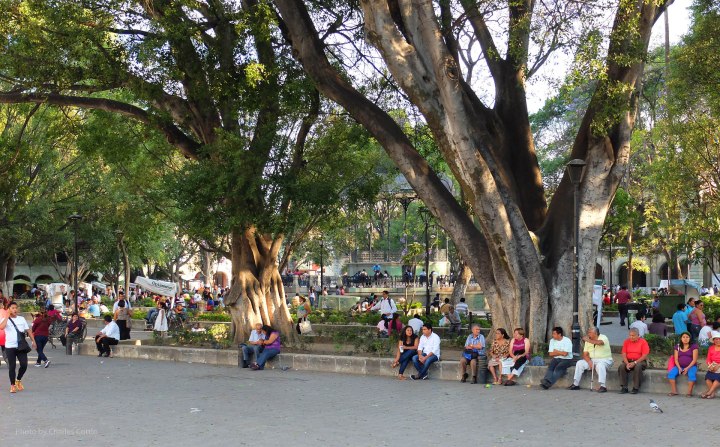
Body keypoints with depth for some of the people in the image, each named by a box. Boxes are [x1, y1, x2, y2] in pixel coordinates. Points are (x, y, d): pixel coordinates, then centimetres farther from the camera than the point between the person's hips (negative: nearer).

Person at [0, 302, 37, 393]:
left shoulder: (22, 319, 9)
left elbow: (28, 330, 11)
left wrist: (33, 341, 6)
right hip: (10, 347, -2)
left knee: (24, 365, -2)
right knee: (12, 366, 1)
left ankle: (18, 380, 23)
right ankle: (12, 385, 13)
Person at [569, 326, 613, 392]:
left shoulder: (603, 337, -8)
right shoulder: (588, 341, 8)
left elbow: (599, 342, -33)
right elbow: (585, 354, 3)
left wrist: (588, 340, -23)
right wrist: (589, 362, -16)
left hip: (605, 360, -5)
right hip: (592, 360, 5)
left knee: (600, 365, -37)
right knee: (579, 363, -13)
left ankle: (602, 386, -39)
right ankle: (576, 384, -9)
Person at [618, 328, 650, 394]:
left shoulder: (643, 342, -3)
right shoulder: (626, 342, 7)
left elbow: (644, 356, -10)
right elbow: (624, 354, 3)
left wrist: (634, 362, -19)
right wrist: (627, 363, -16)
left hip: (639, 361, -3)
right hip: (628, 361, 3)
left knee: (638, 367, -37)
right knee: (621, 366, -27)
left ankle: (636, 388, -27)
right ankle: (624, 387, -22)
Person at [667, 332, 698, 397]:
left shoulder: (693, 346, -1)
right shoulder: (677, 346, 9)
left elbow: (694, 359, -7)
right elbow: (676, 359, 5)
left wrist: (687, 368, -17)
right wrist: (679, 368, -12)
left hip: (691, 366, -3)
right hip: (679, 366, 3)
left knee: (692, 375, -36)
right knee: (670, 373, -24)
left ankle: (689, 392, -29)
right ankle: (674, 391, -22)